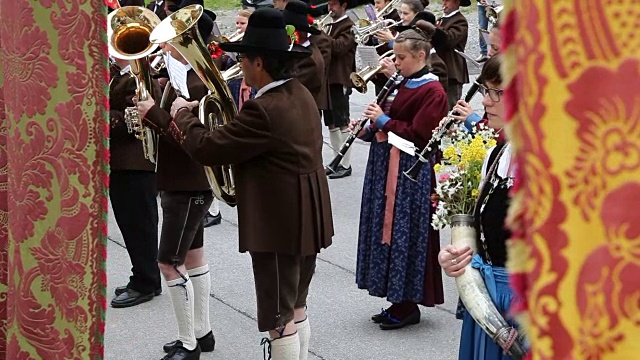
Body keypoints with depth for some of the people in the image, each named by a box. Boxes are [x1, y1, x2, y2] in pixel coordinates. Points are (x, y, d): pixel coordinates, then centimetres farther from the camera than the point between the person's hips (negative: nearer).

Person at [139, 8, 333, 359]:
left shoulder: (264, 109, -25)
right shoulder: (301, 94, 6)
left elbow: (207, 148, -21)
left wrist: (182, 114, -3)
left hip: (278, 224, -10)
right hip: (305, 220, 10)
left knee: (278, 318, 2)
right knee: (295, 307, 22)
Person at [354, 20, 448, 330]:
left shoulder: (432, 92, -13)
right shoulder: (401, 86, 15)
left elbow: (418, 136, -20)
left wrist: (383, 121, -16)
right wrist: (368, 129, 0)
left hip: (411, 173, -9)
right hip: (387, 168, 10)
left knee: (405, 236, -2)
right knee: (389, 232, 13)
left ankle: (408, 306, 9)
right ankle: (398, 301, 23)